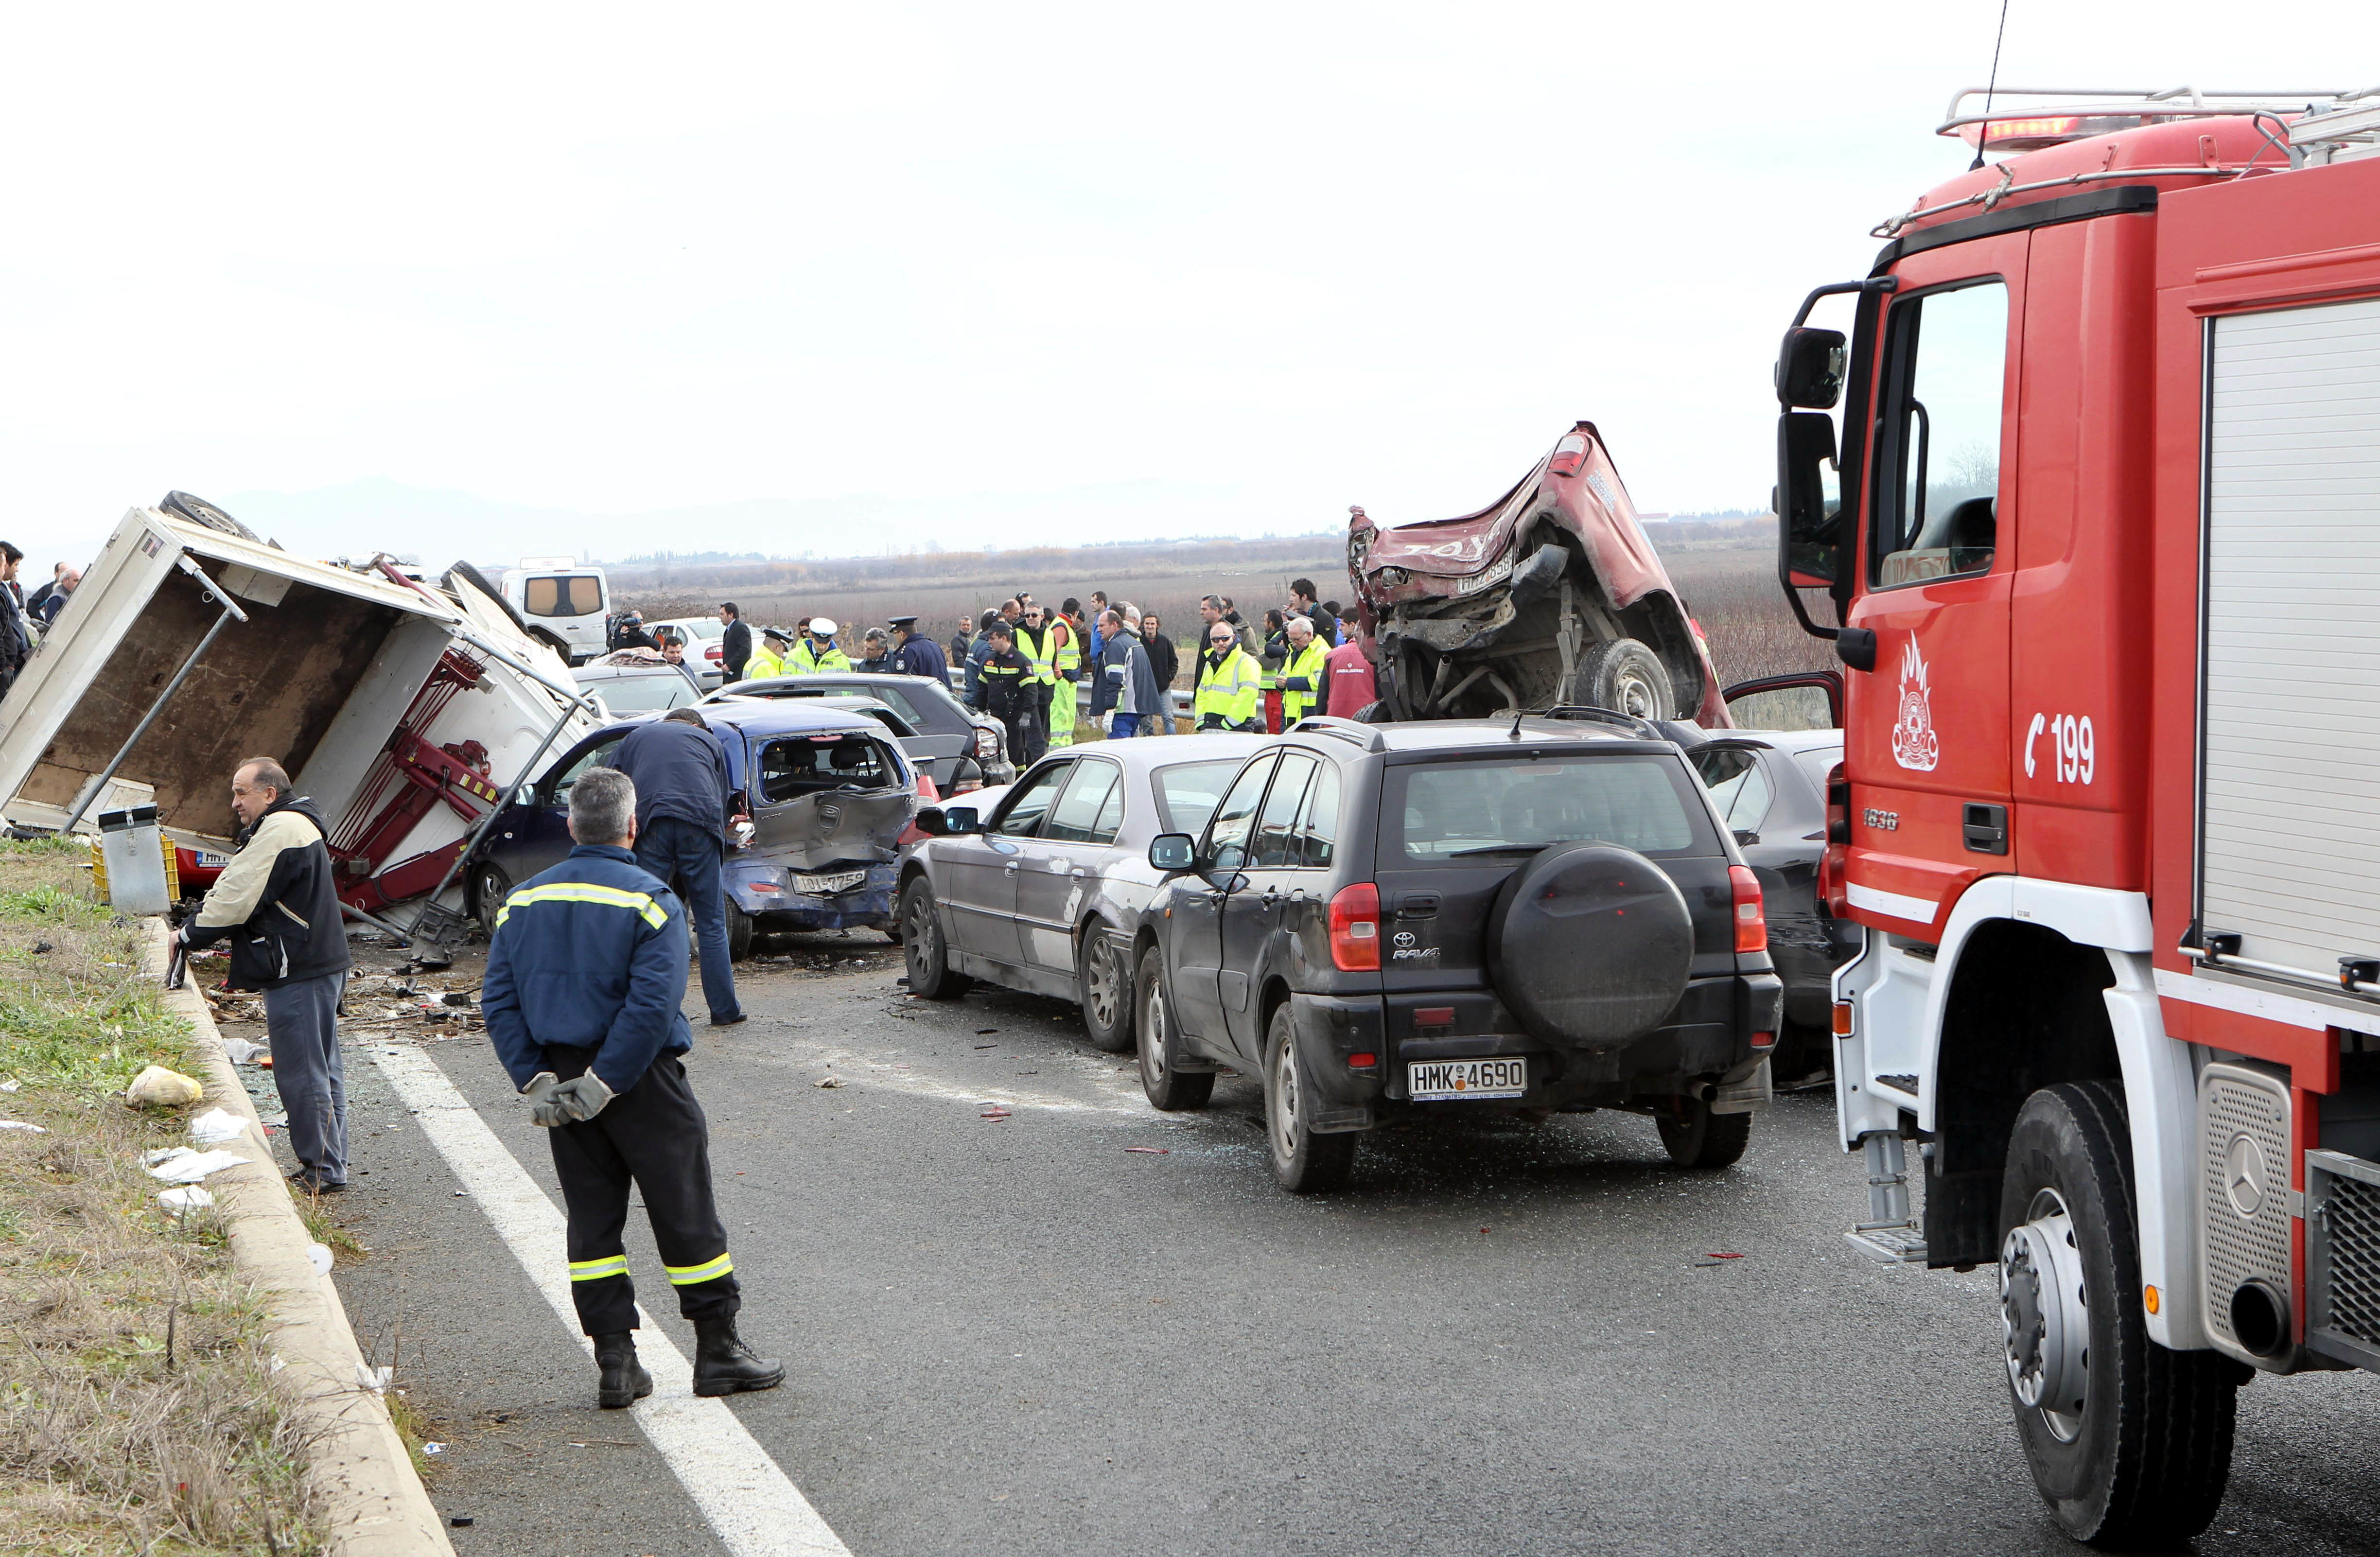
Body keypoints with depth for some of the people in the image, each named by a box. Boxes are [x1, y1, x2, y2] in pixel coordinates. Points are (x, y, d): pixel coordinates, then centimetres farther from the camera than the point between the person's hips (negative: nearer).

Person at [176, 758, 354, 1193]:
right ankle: (328, 1167, 19)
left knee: (302, 1075, -6)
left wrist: (189, 936, -2)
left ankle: (322, 1170, -3)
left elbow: (236, 900, -15)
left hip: (298, 974, -11)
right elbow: (237, 892, 21)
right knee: (321, 1071, 13)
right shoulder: (295, 826, 20)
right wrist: (195, 930, 10)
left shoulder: (279, 830, -15)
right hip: (322, 966, 11)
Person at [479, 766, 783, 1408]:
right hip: (644, 1086, -5)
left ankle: (615, 1361, 8)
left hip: (561, 1076, 5)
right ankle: (718, 1348, 10)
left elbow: (498, 999, 1)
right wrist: (607, 1083, -17)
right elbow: (652, 1004, -21)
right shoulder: (650, 901, -11)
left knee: (592, 1218, 10)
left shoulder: (524, 900, 6)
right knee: (685, 1212, 4)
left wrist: (536, 1080, -2)